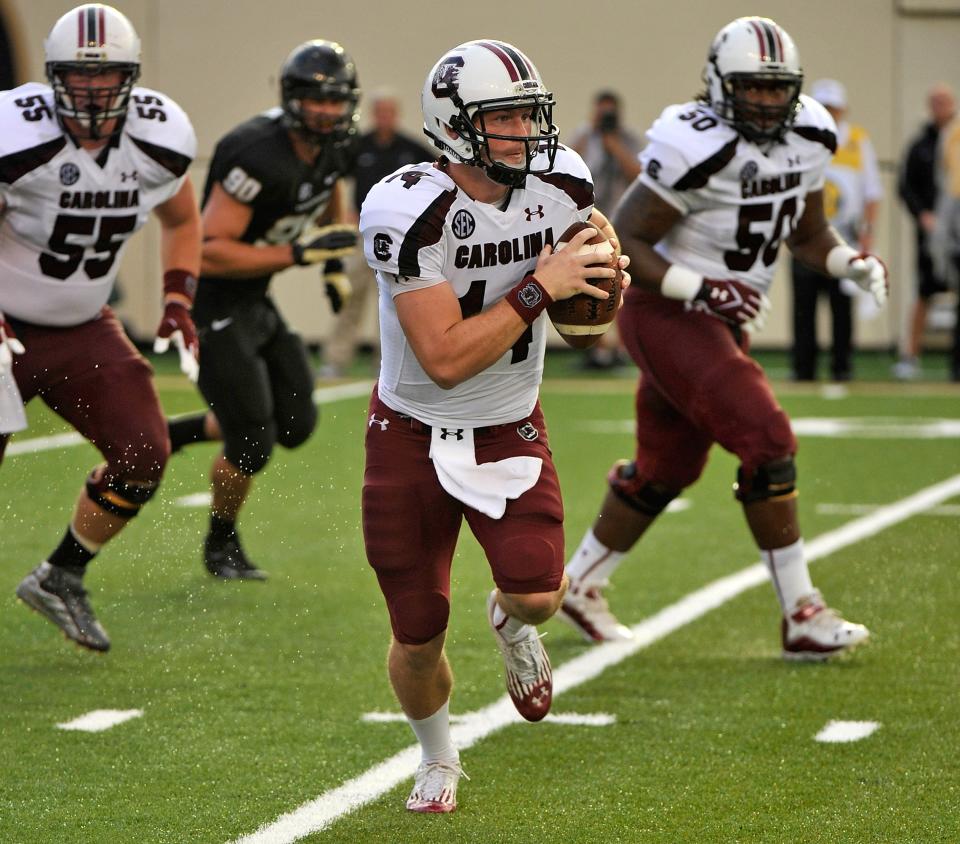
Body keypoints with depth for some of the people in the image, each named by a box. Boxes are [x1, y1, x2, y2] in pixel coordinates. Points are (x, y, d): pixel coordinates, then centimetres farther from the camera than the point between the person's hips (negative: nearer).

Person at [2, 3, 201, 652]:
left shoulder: (161, 142, -9)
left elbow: (181, 220, 11)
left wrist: (179, 300, -1)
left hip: (83, 330, 4)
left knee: (144, 455, -7)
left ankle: (60, 578, 14)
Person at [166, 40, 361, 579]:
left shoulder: (334, 149, -1)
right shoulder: (260, 156, -29)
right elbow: (210, 252, -29)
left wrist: (336, 265, 16)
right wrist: (300, 253, -31)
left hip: (256, 303, 9)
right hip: (212, 306, -9)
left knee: (296, 424, 10)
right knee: (253, 444, -5)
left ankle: (171, 435, 28)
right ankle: (222, 544, 23)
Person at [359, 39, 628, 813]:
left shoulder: (561, 181, -9)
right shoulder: (408, 211, -26)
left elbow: (594, 237, 15)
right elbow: (445, 360, -29)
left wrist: (603, 269, -9)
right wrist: (538, 289, -28)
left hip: (510, 431, 3)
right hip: (413, 437, -3)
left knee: (538, 593, -21)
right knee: (418, 637, 5)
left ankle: (512, 621, 19)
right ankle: (438, 757, 37)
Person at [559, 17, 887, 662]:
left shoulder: (807, 137, 1)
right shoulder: (696, 148, -23)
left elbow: (808, 234, 15)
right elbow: (624, 243, -19)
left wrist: (852, 263, -5)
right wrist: (700, 288, -29)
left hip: (721, 322, 9)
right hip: (668, 317, -9)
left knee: (667, 468, 17)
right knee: (767, 442, -17)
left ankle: (579, 587, 36)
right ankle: (802, 618, -12)